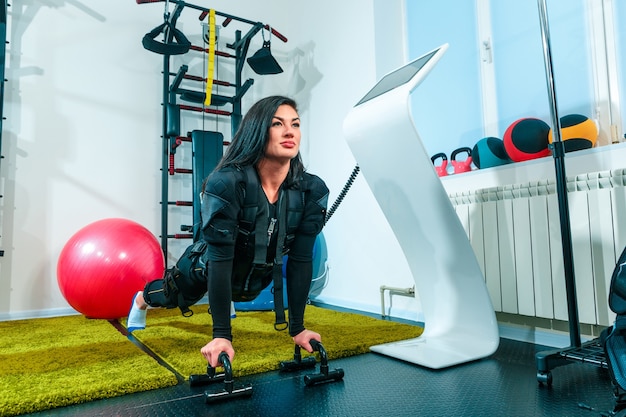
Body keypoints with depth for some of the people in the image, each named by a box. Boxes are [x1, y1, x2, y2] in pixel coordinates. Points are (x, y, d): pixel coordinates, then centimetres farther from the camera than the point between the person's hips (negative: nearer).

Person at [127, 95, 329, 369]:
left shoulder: (312, 191, -28)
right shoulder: (226, 184, -39)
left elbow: (300, 260, -22)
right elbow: (220, 258, -36)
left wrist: (297, 328, -19)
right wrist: (221, 335, -35)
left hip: (257, 273, 4)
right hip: (207, 266, -3)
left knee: (240, 294, 37)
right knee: (174, 296, 27)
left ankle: (222, 302, 75)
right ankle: (142, 299, 63)